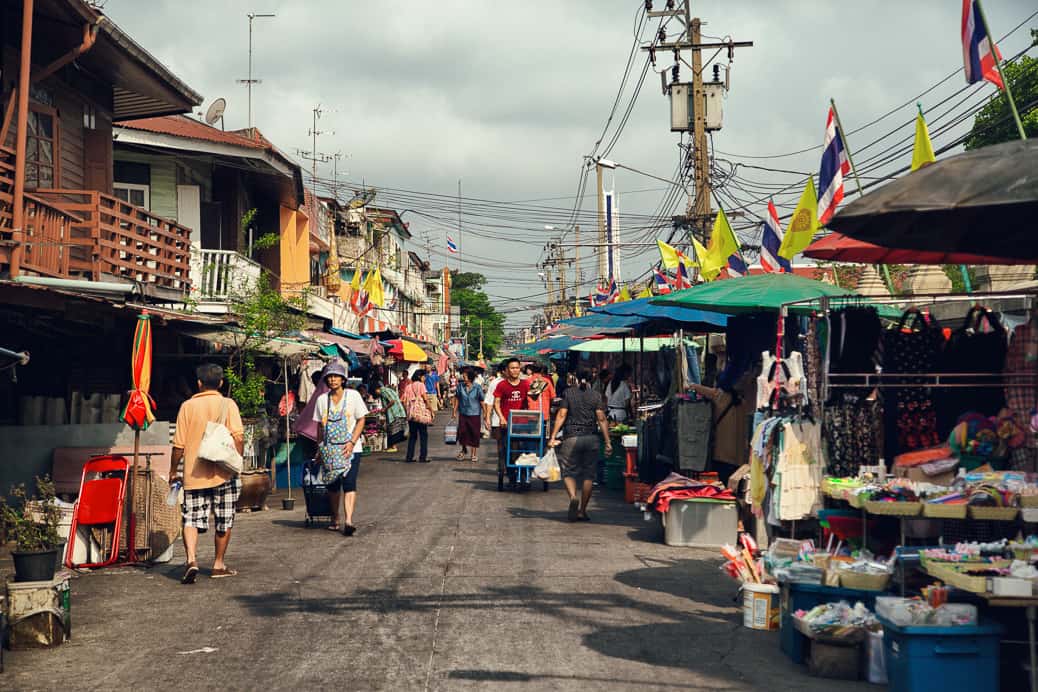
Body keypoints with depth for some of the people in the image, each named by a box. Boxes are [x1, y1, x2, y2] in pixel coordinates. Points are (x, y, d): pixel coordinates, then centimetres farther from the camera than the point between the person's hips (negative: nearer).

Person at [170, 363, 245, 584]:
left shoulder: (187, 406, 2)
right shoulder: (228, 405, -1)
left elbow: (179, 444, 2)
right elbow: (238, 437, -11)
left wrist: (173, 471, 13)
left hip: (193, 473, 1)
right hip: (223, 473, 0)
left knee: (191, 520, 3)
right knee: (224, 522, 12)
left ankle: (191, 559, -18)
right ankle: (219, 565, 19)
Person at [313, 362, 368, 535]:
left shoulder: (353, 395, -1)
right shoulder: (322, 399, 7)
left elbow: (361, 420, -1)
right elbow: (320, 425, 14)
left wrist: (352, 442, -11)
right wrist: (320, 447, 8)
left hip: (350, 449, -3)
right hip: (329, 449, 3)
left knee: (349, 484, -15)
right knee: (332, 485, 7)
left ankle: (348, 521, -24)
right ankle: (335, 519, 24)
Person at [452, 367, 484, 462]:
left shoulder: (477, 387, -10)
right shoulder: (460, 386, -3)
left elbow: (482, 401, -5)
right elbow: (457, 399, 6)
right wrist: (455, 411, 7)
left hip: (474, 414, -2)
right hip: (463, 413, 2)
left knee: (474, 434, 4)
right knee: (462, 432, 4)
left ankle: (474, 453, 19)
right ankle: (464, 450, 30)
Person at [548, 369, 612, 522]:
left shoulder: (569, 393, 2)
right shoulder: (595, 396, 5)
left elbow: (561, 415, -4)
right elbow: (601, 419, -1)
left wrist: (553, 437, -4)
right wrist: (607, 442, 0)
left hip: (572, 437, -1)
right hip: (591, 438, 2)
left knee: (568, 471, 7)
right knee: (588, 474, 8)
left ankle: (573, 497, -22)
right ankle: (582, 511, 8)